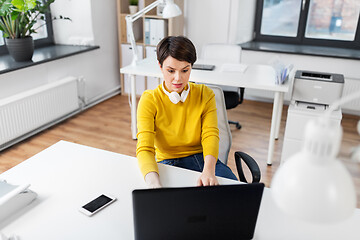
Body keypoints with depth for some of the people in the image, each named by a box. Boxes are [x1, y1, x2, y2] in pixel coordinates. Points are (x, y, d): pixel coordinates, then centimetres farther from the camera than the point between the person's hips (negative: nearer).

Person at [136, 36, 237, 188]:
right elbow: (144, 148, -19)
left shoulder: (205, 94, 0)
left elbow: (210, 135, -10)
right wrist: (154, 184, -41)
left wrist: (208, 170, -32)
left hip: (203, 159, 2)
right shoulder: (149, 100, -8)